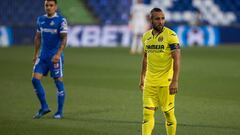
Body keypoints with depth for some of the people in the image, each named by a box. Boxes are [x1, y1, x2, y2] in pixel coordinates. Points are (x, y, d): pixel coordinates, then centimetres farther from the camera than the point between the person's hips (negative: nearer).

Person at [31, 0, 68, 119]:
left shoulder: (61, 20, -8)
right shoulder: (40, 19, 10)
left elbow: (64, 39, -12)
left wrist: (58, 54, -22)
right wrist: (35, 54, 15)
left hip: (55, 56, -6)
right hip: (42, 56, 6)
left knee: (58, 82, -1)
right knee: (35, 79, -4)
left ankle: (60, 112, 7)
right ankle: (44, 107, 7)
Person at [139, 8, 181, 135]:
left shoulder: (170, 36, -9)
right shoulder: (146, 36, 9)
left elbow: (176, 59, -14)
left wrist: (175, 81, -21)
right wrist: (142, 78, 22)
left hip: (166, 82, -5)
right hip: (150, 82, 5)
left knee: (169, 114, 4)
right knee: (147, 113, -3)